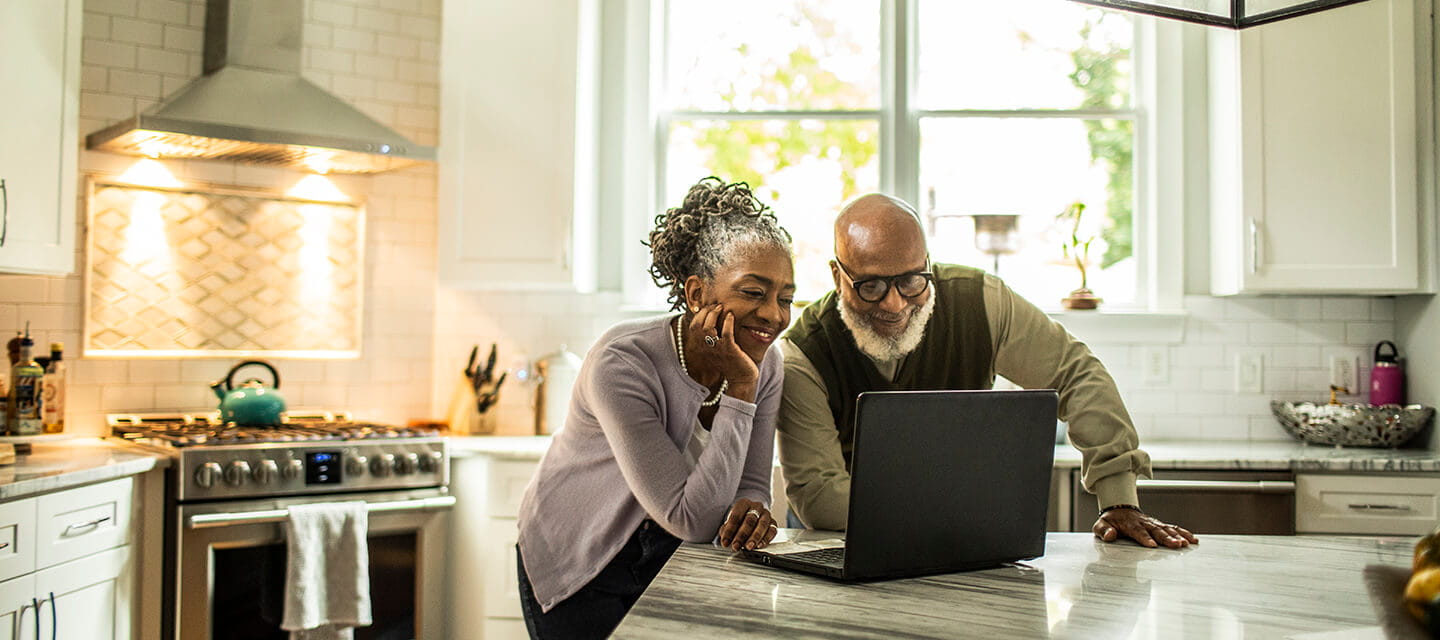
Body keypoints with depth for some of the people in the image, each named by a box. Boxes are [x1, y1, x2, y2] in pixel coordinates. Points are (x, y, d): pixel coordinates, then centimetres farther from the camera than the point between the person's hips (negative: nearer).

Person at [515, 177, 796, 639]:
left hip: (672, 560, 5)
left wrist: (749, 511, -28)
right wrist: (740, 392, -33)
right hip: (579, 567, -5)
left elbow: (750, 485, -4)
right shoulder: (622, 363, -30)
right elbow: (690, 518, -31)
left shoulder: (765, 362, -11)